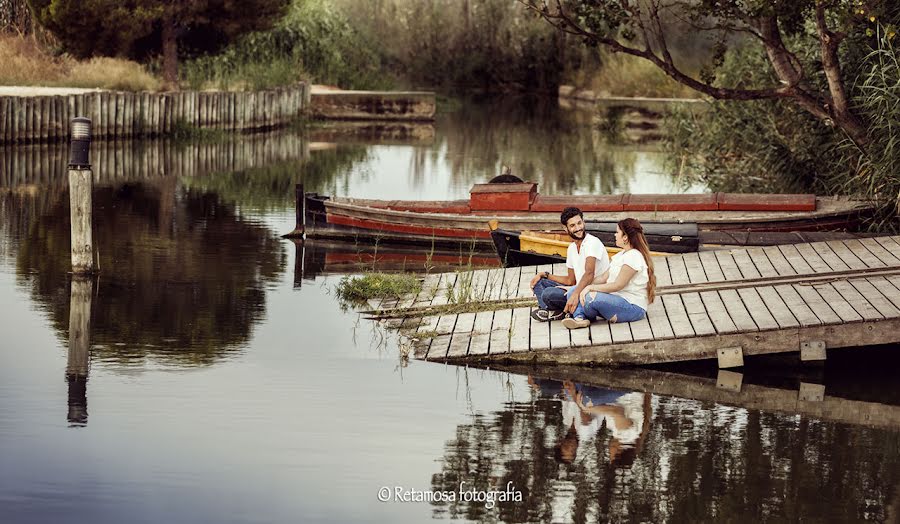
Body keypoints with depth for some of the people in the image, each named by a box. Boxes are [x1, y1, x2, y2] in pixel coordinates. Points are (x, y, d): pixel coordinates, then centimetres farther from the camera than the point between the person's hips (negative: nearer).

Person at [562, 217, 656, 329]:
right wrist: (586, 287, -1)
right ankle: (579, 318, -24)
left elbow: (618, 285, -20)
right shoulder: (621, 255, 17)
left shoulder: (633, 257, -16)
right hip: (619, 301, 10)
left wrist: (591, 287, -18)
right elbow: (604, 278, 12)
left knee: (590, 298, -34)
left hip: (633, 307, -10)